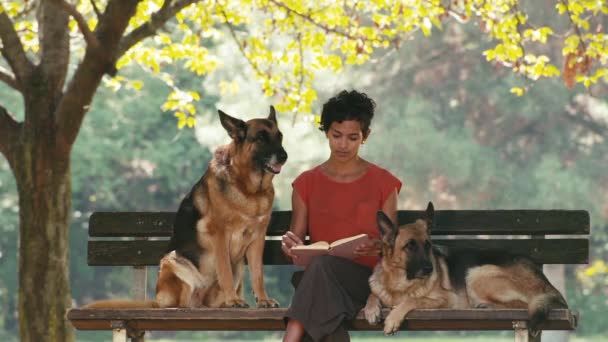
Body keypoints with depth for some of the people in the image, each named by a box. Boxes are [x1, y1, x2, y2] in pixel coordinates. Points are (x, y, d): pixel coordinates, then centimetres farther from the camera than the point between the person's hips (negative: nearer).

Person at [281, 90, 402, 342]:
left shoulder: (383, 182, 10)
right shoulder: (307, 183, 14)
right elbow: (298, 239, 14)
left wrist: (379, 247, -17)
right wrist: (291, 245, -12)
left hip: (365, 279, -2)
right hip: (317, 280, 2)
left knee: (321, 266, -38)